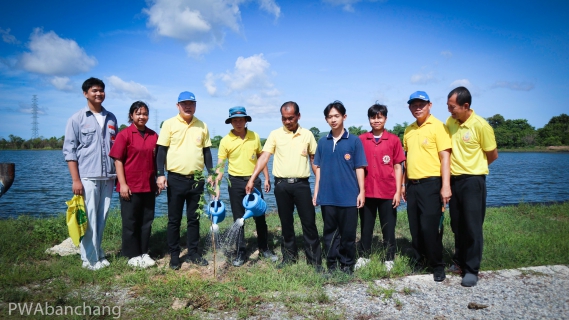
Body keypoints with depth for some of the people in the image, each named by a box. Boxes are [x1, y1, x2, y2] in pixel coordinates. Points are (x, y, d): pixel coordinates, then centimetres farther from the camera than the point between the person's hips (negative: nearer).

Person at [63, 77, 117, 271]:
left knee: (102, 218, 8)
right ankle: (90, 259, 8)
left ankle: (98, 254, 20)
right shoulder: (77, 119, 1)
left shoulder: (111, 118, 12)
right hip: (87, 177, -4)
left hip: (107, 177, 4)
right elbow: (69, 151, -2)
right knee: (89, 219, -2)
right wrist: (76, 180, -9)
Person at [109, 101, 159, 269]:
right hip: (130, 186, -4)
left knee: (147, 221, 11)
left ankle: (144, 253, 23)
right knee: (130, 222, 6)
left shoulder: (153, 136, 7)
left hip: (149, 186, 5)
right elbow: (118, 160, -8)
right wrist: (122, 184, -13)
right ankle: (133, 255, 17)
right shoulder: (124, 134, -6)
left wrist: (158, 181, 10)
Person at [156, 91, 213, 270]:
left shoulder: (202, 126, 8)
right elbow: (161, 150, -3)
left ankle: (193, 253, 22)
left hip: (197, 179, 3)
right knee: (174, 220, 6)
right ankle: (174, 255, 17)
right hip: (176, 179, -3)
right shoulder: (169, 124, -2)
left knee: (194, 219, 11)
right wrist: (160, 175, -11)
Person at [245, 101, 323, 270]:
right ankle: (289, 255, 26)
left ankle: (315, 259, 12)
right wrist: (252, 178, -14)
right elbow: (264, 157, -5)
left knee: (309, 221, 1)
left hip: (301, 183, 0)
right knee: (286, 222, 11)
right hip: (281, 184, 1)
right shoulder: (275, 134, 2)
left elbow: (314, 160, 10)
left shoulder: (307, 135, 4)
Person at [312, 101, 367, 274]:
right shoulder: (322, 142, 8)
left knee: (348, 233, 6)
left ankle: (347, 265, 21)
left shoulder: (354, 141, 0)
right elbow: (318, 168, 11)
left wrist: (361, 191, -5)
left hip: (349, 196, -2)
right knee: (329, 233, 10)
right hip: (327, 196, 3)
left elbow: (359, 168, 0)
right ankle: (331, 265, 23)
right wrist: (316, 192, 7)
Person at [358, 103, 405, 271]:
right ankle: (364, 257, 21)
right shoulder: (361, 140, 3)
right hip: (367, 192, 1)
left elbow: (397, 166, 2)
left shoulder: (394, 140, 1)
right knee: (366, 228, 11)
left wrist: (398, 191, -3)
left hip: (388, 192, -1)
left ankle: (389, 260, 18)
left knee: (388, 228, 8)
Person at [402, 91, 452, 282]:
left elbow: (445, 157, -12)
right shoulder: (408, 130, 12)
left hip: (431, 184, -6)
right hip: (412, 185, 6)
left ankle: (437, 266, 13)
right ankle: (418, 260, 27)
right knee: (415, 227, 12)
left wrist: (446, 186, -18)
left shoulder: (437, 126, -7)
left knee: (430, 227, -4)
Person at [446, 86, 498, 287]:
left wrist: (473, 166, 8)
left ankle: (472, 270, 10)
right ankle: (459, 261, 31)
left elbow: (493, 155, -3)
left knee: (473, 226, 0)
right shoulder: (450, 122, 2)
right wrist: (456, 166, 7)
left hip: (473, 181, -5)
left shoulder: (481, 125, -14)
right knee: (457, 225, 15)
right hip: (454, 180, 5)